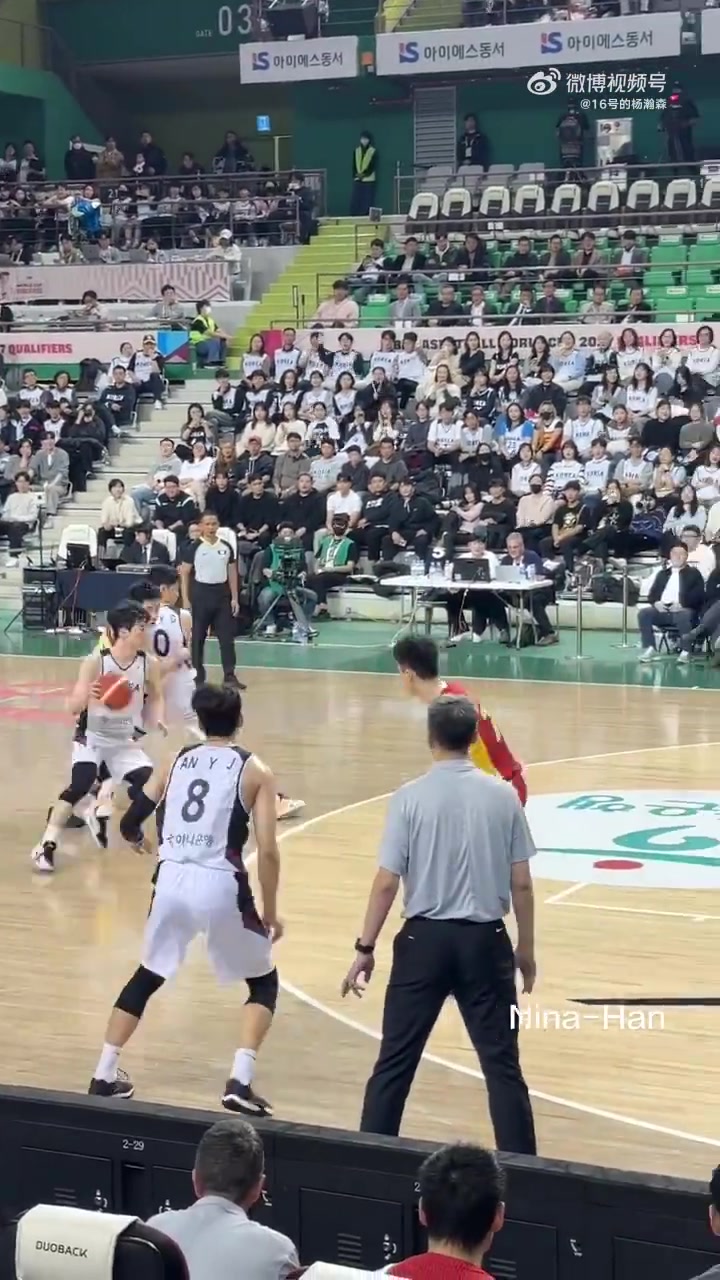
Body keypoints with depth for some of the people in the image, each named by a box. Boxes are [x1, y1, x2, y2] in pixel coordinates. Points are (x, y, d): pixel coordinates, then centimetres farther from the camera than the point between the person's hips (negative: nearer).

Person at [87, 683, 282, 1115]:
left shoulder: (177, 761, 13)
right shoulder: (254, 770, 3)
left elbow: (129, 824, 17)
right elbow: (268, 851, -4)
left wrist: (139, 840, 42)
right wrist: (271, 911, 8)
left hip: (172, 880, 4)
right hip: (221, 885, -3)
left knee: (147, 976, 27)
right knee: (264, 981, 17)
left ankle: (104, 1076, 27)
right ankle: (240, 1082, 1)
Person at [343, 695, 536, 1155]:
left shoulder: (410, 797, -8)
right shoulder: (503, 795, -2)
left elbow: (387, 882, -8)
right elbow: (521, 883, 1)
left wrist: (365, 949, 1)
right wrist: (526, 947, 13)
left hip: (425, 938, -1)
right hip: (484, 939, 1)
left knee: (396, 1060, 9)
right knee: (502, 1062, 8)